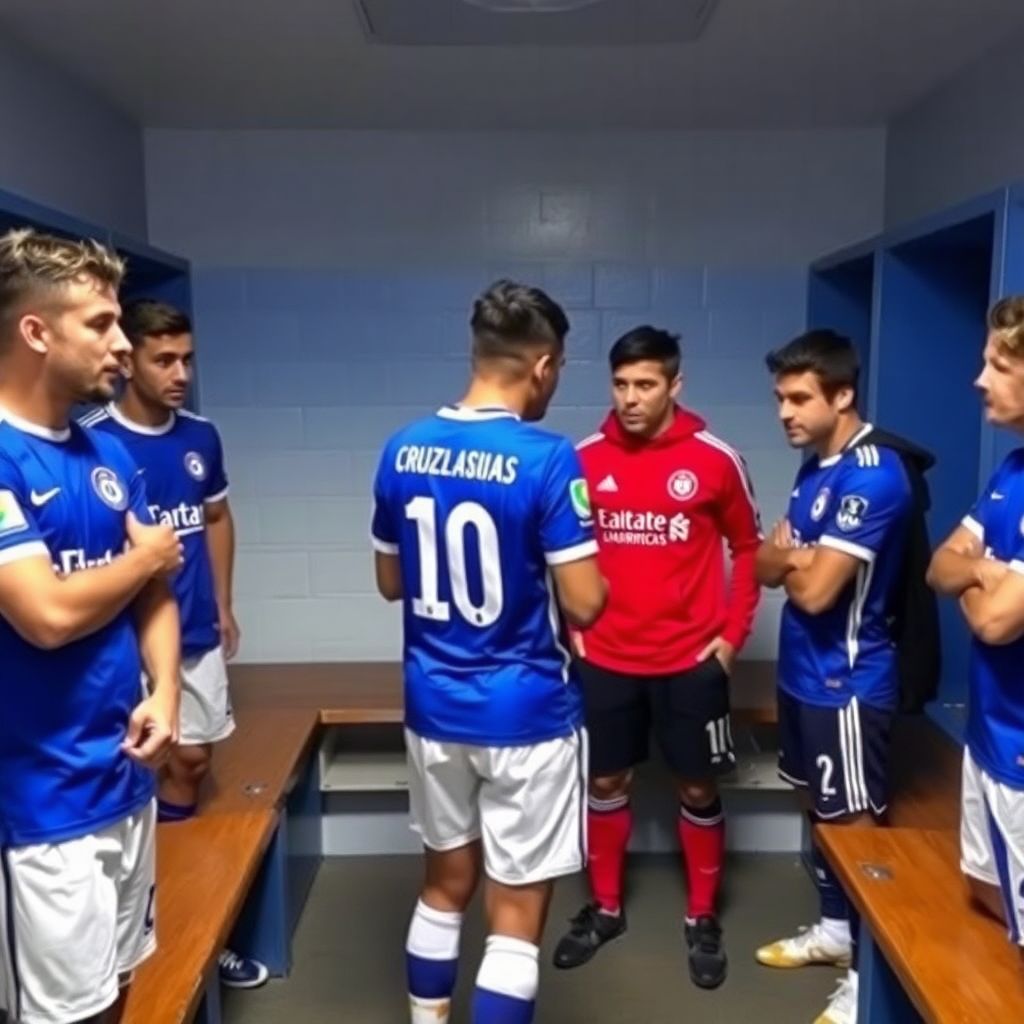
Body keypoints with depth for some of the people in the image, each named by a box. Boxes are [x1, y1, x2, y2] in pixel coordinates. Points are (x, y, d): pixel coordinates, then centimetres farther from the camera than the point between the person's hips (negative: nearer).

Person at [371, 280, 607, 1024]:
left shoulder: (402, 452, 0)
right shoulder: (547, 460, -18)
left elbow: (391, 583, 10)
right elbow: (585, 604, -17)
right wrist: (584, 564, 3)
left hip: (433, 706, 6)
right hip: (525, 712, -6)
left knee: (446, 883, 23)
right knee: (517, 912, 8)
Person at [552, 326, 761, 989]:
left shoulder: (715, 459, -8)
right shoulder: (585, 460, -3)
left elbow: (748, 548, 3)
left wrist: (733, 634, -2)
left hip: (691, 659, -1)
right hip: (606, 659, 2)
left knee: (698, 788, 11)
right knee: (607, 782, 13)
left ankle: (703, 918, 30)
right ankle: (606, 909, 33)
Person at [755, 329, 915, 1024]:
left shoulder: (871, 474, -21)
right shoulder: (816, 467, 9)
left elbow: (814, 589, -25)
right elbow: (772, 563, 10)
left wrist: (786, 559, -5)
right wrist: (792, 557, -11)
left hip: (847, 680, -9)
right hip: (804, 673, 9)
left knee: (857, 824, 4)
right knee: (822, 812, 20)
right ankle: (835, 929, 38)